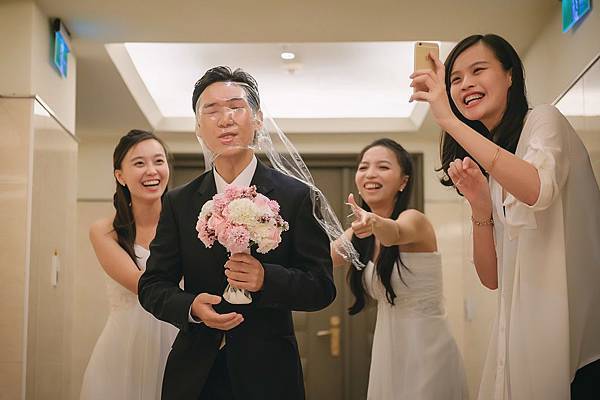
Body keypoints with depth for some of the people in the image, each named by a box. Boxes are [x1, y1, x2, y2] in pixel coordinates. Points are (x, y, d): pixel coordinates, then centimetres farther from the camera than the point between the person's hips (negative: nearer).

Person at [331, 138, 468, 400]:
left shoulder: (414, 220, -15)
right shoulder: (361, 231, 6)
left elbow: (395, 233, -39)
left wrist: (375, 223, -59)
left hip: (426, 351, -6)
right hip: (386, 352, 6)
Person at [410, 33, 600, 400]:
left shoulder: (544, 120, -4)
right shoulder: (484, 170, 15)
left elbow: (537, 190, -29)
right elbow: (493, 277, 7)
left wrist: (449, 120, -27)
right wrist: (479, 206, -10)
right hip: (525, 339, 7)